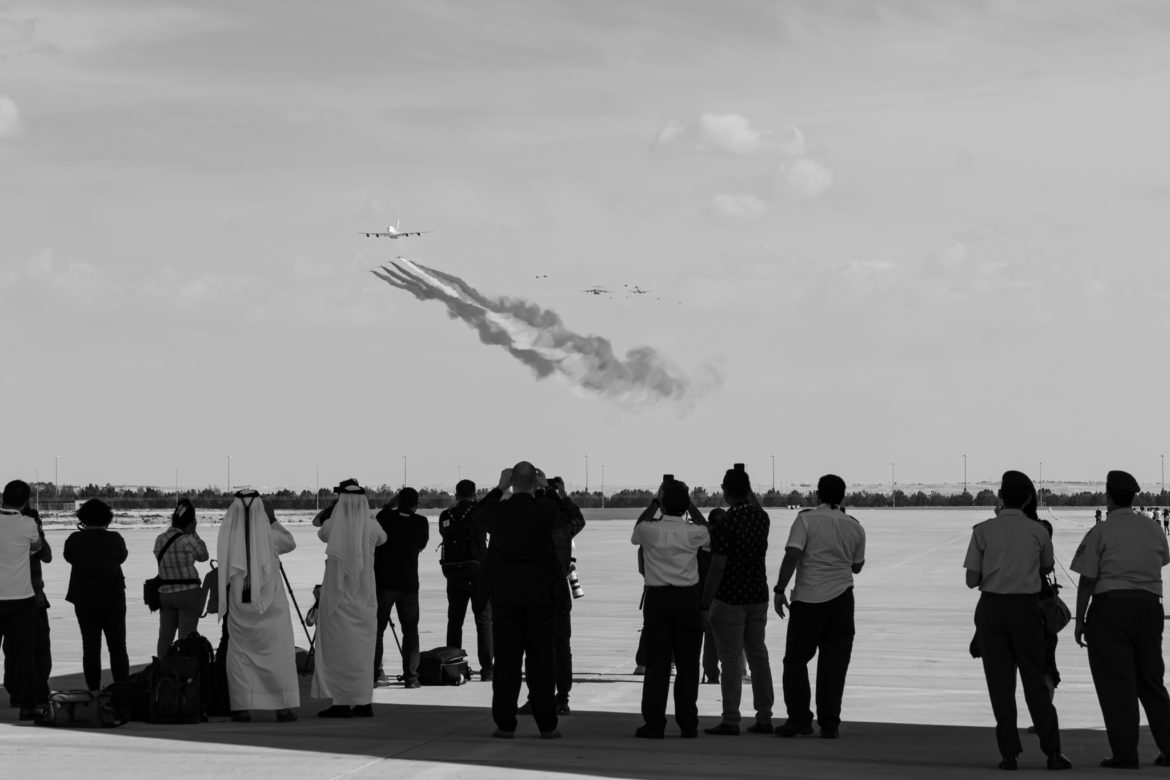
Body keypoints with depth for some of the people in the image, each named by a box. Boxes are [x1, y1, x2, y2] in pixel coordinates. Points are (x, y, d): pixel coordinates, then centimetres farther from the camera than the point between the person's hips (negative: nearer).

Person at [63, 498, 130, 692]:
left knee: (90, 647, 7)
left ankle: (94, 691, 6)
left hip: (84, 601, 0)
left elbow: (68, 556, 8)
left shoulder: (75, 540, -10)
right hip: (113, 600, 0)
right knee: (117, 647, 8)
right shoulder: (115, 539, -10)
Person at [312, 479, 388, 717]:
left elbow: (321, 534, 12)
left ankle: (342, 702, -3)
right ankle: (364, 702, 9)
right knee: (362, 648, 9)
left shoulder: (332, 526, -10)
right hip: (364, 597, 3)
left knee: (338, 648, 1)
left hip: (337, 596, -3)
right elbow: (382, 538, 18)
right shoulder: (371, 527, -5)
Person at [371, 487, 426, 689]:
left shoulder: (386, 517, -3)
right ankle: (411, 676, 1)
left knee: (377, 628, 6)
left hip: (383, 582, 0)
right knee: (410, 630, 7)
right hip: (408, 583, 0)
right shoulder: (421, 522, -3)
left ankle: (374, 673, 1)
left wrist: (391, 504, 25)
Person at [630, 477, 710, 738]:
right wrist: (689, 505, 19)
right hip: (688, 599, 0)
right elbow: (709, 535, 18)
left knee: (656, 663, 1)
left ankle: (654, 724, -1)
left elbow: (635, 533, 18)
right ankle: (688, 723, 7)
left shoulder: (650, 530, -7)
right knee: (687, 663, 5)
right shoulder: (694, 532, -6)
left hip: (657, 598, 0)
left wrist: (654, 502, 20)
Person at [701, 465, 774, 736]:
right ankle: (764, 717, 14)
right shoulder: (762, 518, 3)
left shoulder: (725, 524, -17)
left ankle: (731, 721, -1)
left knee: (731, 660, -3)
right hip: (759, 597, 6)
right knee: (758, 655, 12)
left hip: (730, 600, -6)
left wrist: (704, 604, -11)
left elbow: (717, 568, -18)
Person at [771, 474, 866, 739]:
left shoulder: (807, 519, -6)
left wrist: (780, 590, -11)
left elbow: (792, 555, -15)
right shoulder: (855, 527, 7)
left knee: (796, 660, 7)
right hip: (841, 598, 3)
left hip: (809, 598, -3)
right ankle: (829, 724, 4)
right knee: (834, 663, 6)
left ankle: (799, 719, 2)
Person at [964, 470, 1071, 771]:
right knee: (1035, 680, 7)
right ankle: (1052, 751, 2)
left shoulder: (983, 531, -4)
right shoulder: (1037, 531, 1)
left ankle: (1009, 752, 1)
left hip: (992, 606, -1)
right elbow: (1047, 567, 19)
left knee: (1000, 681, 5)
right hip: (1026, 607, 1)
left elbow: (971, 580, -3)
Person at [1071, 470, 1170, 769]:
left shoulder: (1100, 533, -7)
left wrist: (1079, 619, -4)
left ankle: (1125, 753, -3)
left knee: (1116, 682, 0)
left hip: (1110, 608, -4)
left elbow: (1087, 580, -10)